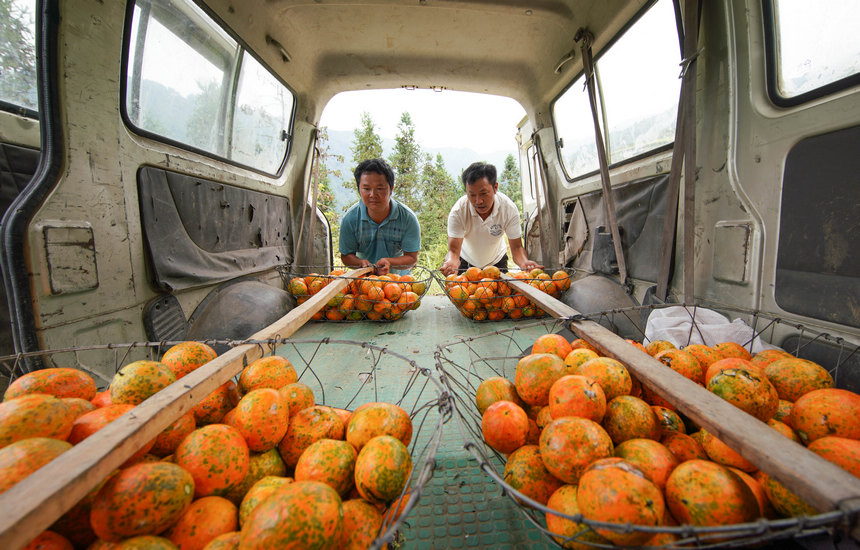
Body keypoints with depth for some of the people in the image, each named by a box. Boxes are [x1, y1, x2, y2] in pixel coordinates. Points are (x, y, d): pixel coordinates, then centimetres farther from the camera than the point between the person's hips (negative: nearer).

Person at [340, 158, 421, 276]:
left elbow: (412, 258, -10)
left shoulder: (408, 218, -14)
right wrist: (361, 263, -25)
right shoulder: (350, 218, -12)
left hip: (398, 276, 4)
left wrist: (389, 262, -29)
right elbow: (346, 256, -2)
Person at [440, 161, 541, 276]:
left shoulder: (509, 208, -27)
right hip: (465, 261, -1)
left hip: (497, 261, 1)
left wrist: (524, 262, -47)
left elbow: (516, 247, -24)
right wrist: (451, 262, -57)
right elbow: (454, 249, -32)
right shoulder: (457, 212, -30)